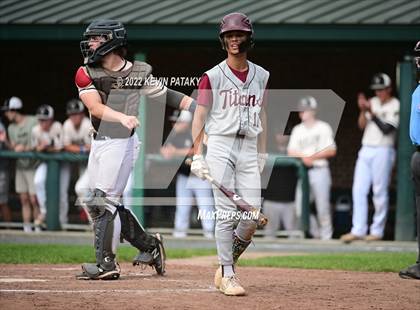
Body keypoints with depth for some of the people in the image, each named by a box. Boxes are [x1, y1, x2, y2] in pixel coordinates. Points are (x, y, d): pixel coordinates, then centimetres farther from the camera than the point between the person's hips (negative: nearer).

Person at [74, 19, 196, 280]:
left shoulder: (139, 73, -3)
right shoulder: (86, 73, 2)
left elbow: (168, 95, 1)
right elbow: (95, 107, -13)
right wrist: (123, 117, -31)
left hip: (122, 143, -5)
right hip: (99, 142, 6)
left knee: (104, 201, -9)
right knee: (106, 203, 11)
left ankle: (107, 263, -3)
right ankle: (149, 245, 24)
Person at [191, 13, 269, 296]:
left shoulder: (261, 76, 12)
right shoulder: (212, 77, -1)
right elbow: (200, 116, -2)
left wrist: (262, 153, 14)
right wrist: (197, 155, -10)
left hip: (248, 149, 4)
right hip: (220, 147, -4)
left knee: (252, 217, -4)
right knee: (227, 214, -9)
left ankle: (226, 267, 15)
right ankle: (227, 275, -2)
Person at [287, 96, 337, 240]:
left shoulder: (323, 127, 4)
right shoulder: (297, 129, 16)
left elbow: (332, 151, -3)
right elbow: (291, 152, 11)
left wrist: (313, 157, -11)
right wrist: (303, 156, -8)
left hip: (319, 170, -4)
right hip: (302, 170, 4)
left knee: (322, 203, -7)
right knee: (299, 202, -3)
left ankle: (325, 235, -1)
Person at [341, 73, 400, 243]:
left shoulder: (396, 106, -4)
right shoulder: (372, 102, 15)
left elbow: (387, 129, -14)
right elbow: (362, 125, 9)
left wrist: (372, 112, -18)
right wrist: (363, 110, -7)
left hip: (383, 151, -6)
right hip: (365, 150, 6)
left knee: (380, 192, -5)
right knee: (359, 190, -1)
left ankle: (377, 231, 1)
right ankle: (358, 230, -1)